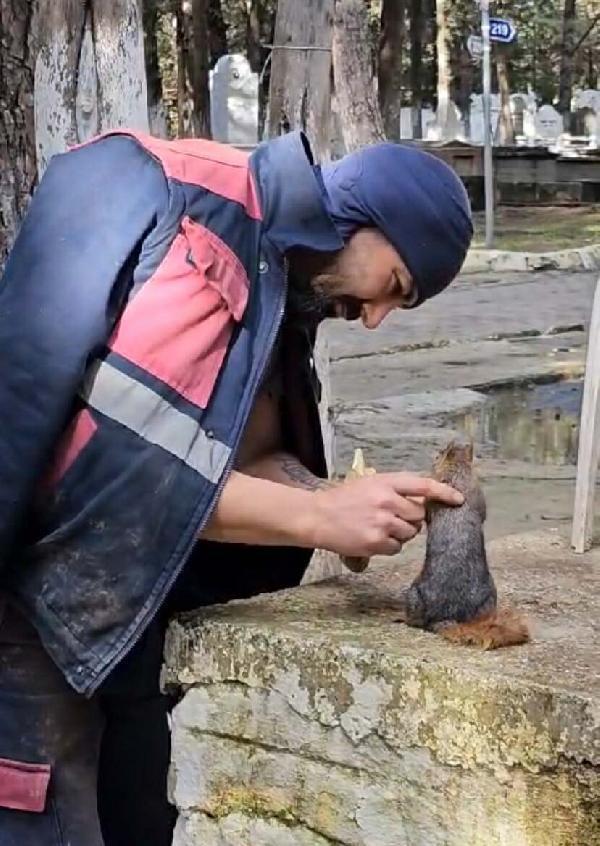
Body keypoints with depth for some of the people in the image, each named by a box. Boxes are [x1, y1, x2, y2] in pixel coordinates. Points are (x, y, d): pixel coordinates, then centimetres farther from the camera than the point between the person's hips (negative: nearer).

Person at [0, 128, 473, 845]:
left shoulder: (280, 283, 9)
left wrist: (353, 508, -9)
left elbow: (244, 458, 8)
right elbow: (109, 463, -26)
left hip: (128, 621, 9)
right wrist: (320, 517, -22)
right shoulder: (175, 211, -19)